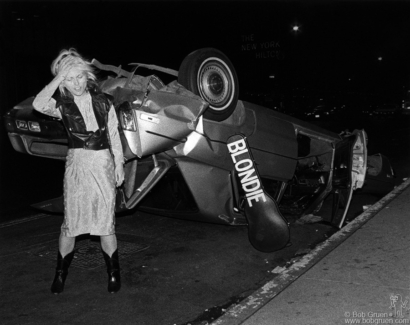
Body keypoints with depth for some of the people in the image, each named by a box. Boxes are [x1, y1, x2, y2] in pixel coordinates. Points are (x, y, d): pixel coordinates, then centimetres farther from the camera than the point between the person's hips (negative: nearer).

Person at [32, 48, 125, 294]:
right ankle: (61, 274, 21)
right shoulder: (62, 105, 0)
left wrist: (119, 164, 6)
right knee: (70, 222, 3)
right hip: (77, 165, 0)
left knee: (106, 223, 3)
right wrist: (59, 78, -17)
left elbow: (114, 134, 8)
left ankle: (114, 273, 18)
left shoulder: (102, 101, 3)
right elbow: (38, 104, -21)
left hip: (103, 163, 0)